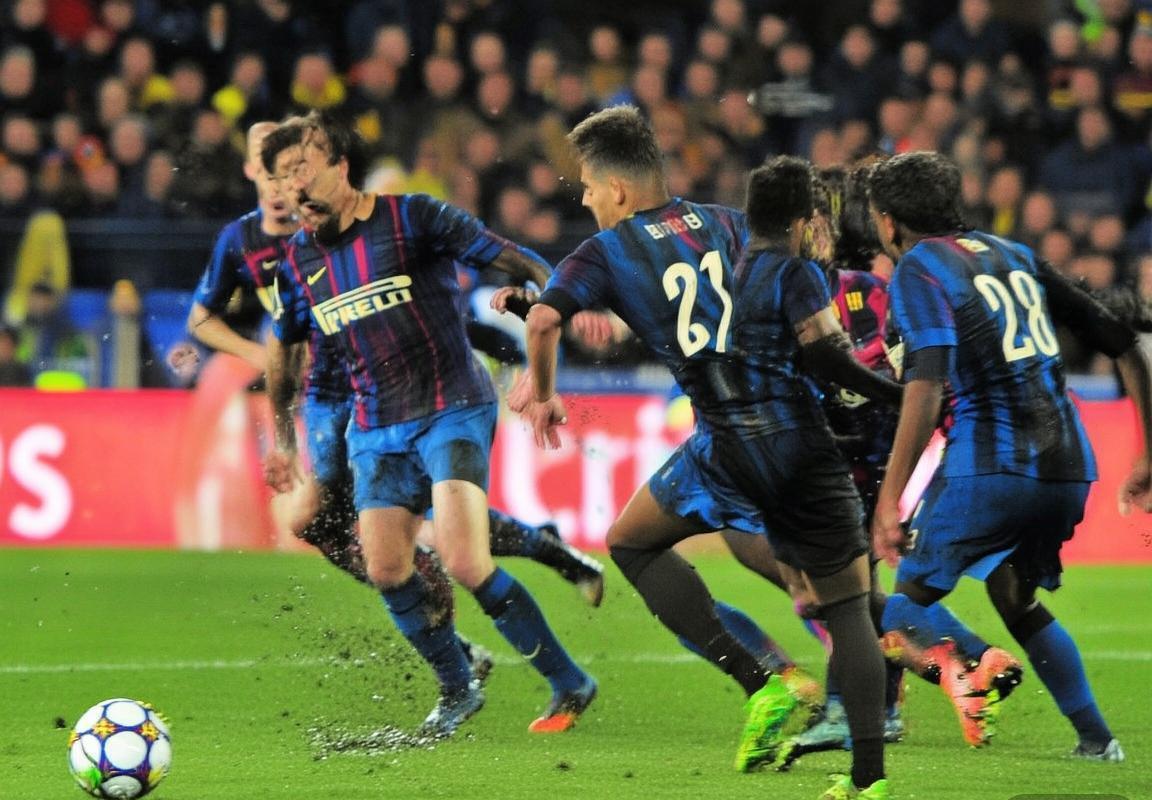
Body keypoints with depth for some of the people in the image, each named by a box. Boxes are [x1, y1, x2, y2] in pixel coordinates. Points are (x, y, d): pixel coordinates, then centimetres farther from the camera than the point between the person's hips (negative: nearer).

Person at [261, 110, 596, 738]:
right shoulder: (300, 259, 7)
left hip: (452, 409, -6)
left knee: (464, 564, -20)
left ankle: (569, 685, -7)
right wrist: (281, 431, 25)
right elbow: (283, 346, 23)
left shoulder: (411, 218, -9)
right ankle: (458, 689, 19)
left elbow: (512, 259, -10)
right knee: (385, 570, -4)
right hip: (377, 429, 6)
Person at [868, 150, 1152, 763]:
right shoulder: (1013, 255, 20)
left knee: (911, 596, 5)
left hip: (988, 465, -7)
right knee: (1017, 601, 25)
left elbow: (926, 387, -17)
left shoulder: (917, 269, -1)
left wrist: (891, 499, -19)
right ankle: (1095, 738, 16)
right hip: (1069, 466, 7)